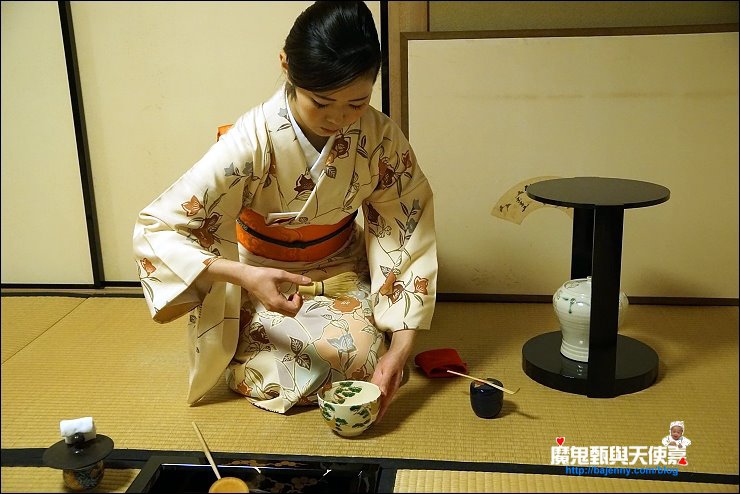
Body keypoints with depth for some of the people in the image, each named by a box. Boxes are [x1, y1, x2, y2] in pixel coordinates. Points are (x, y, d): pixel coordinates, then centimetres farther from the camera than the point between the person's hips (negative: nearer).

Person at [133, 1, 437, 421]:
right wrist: (244, 276, -43)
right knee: (278, 374, -24)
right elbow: (156, 231, -28)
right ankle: (242, 357, 11)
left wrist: (401, 346, -25)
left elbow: (408, 241, -16)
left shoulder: (380, 137, -21)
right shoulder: (251, 142, -29)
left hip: (340, 275, 2)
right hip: (264, 281, -2)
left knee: (365, 353, -23)